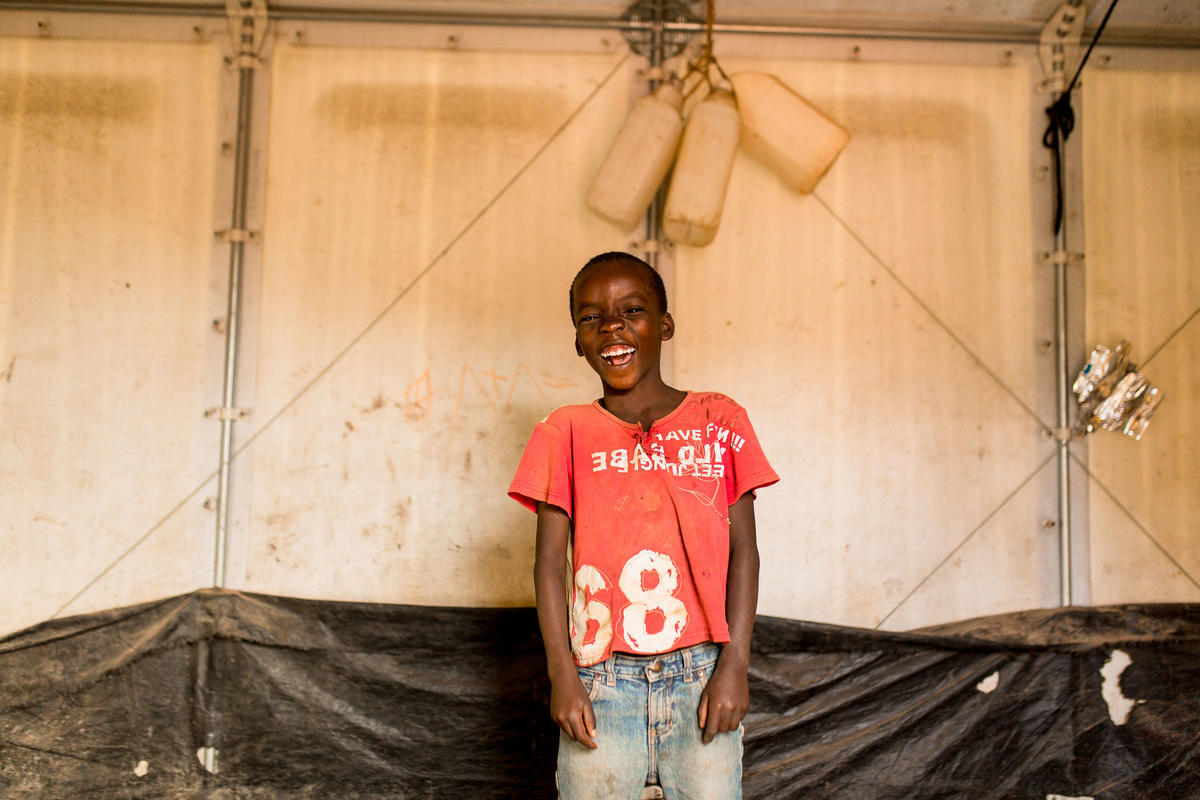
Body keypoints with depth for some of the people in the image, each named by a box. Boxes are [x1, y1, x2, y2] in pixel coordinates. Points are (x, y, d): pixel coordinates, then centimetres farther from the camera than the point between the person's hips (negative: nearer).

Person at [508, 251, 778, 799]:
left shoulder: (719, 421, 6)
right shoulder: (566, 433, 6)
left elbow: (743, 551, 4)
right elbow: (549, 563, 4)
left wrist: (735, 666, -4)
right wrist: (562, 675, -4)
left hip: (701, 671, 0)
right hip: (602, 679, 0)